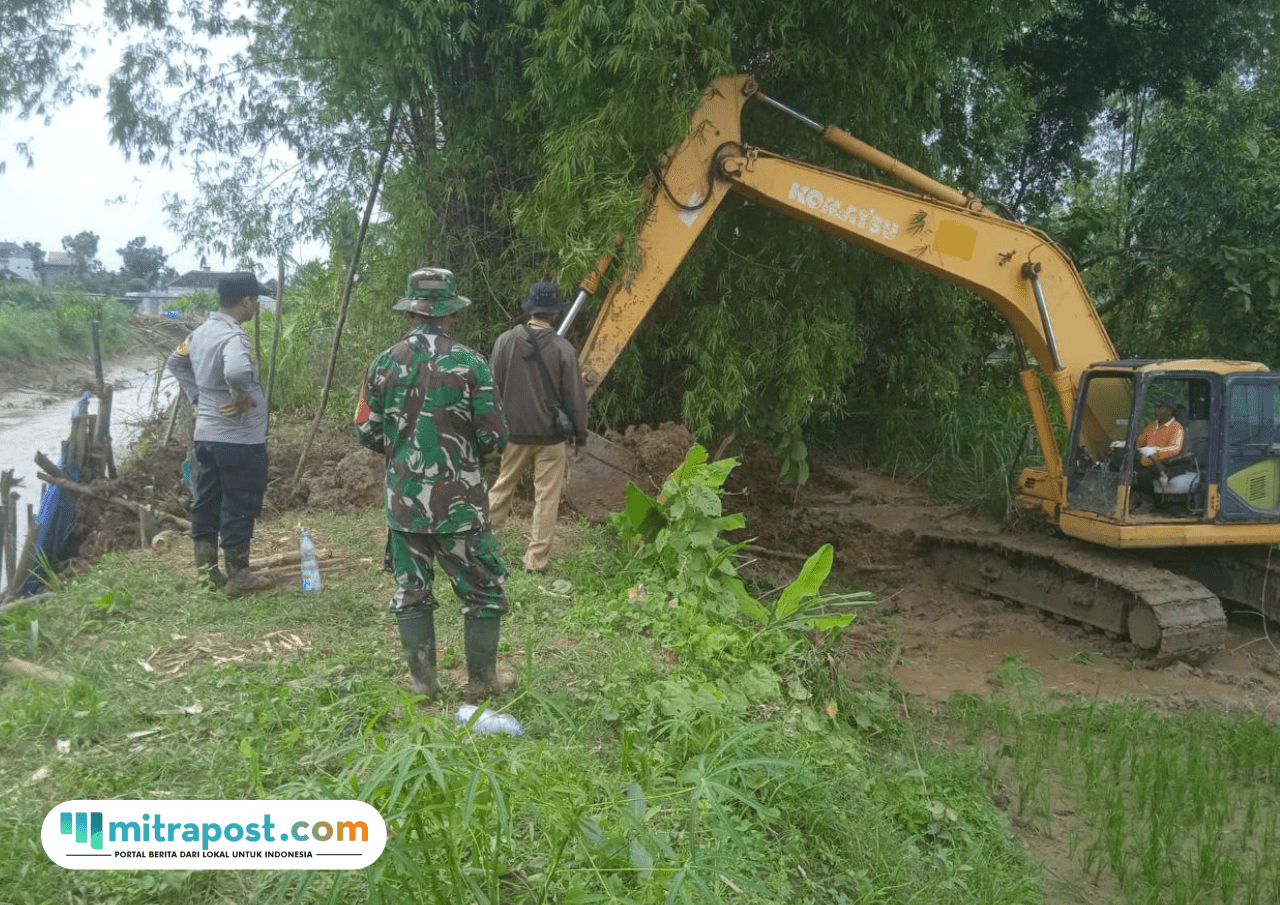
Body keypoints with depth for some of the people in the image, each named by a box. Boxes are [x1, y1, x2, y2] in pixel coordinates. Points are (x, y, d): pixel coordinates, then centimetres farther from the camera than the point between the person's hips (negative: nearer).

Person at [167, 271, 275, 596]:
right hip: (239, 438, -9)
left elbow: (175, 362, 24)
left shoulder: (201, 332, 8)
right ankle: (238, 577, 10)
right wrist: (241, 396, -24)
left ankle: (207, 571, 22)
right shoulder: (234, 337, -21)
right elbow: (237, 370, -42)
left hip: (205, 433, 9)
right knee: (239, 507, 2)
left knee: (206, 503, 14)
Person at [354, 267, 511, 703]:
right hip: (459, 503, -3)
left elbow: (366, 433, 5)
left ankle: (422, 681, 22)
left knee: (411, 592, 15)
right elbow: (494, 438, -10)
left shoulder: (383, 364, -1)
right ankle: (481, 683, 17)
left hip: (403, 500, 4)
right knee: (483, 592, 11)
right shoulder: (470, 363, -11)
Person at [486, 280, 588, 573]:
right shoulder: (563, 349, -10)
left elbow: (492, 387, 1)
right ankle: (536, 560, 8)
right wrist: (580, 433, 7)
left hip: (514, 431, 2)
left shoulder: (506, 341, -5)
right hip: (551, 435, -2)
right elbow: (574, 395, -5)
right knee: (546, 497, 5)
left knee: (502, 487, 18)